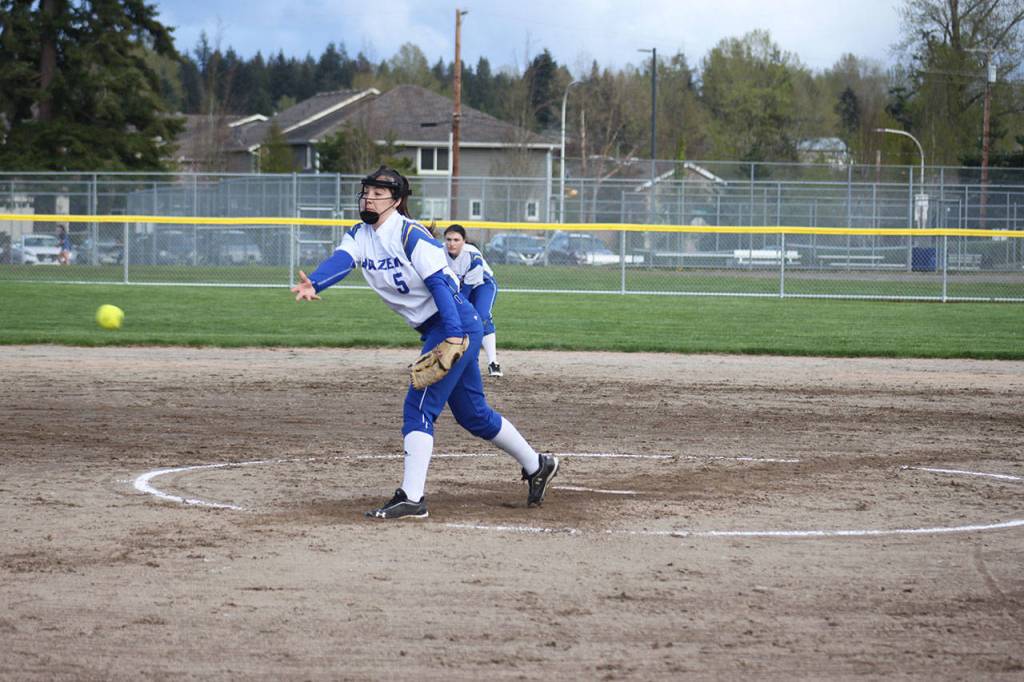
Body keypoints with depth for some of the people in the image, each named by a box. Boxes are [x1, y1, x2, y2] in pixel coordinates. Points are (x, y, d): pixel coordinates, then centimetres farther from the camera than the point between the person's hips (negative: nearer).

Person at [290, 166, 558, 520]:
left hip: (458, 323, -9)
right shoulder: (360, 236, 7)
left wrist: (454, 335, -31)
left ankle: (412, 499, -15)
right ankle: (536, 465, 34)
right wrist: (313, 284, -36)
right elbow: (340, 261, -13)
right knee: (474, 415, 18)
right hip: (433, 331, 9)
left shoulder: (410, 234, -15)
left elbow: (439, 282, -21)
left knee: (418, 407, -14)